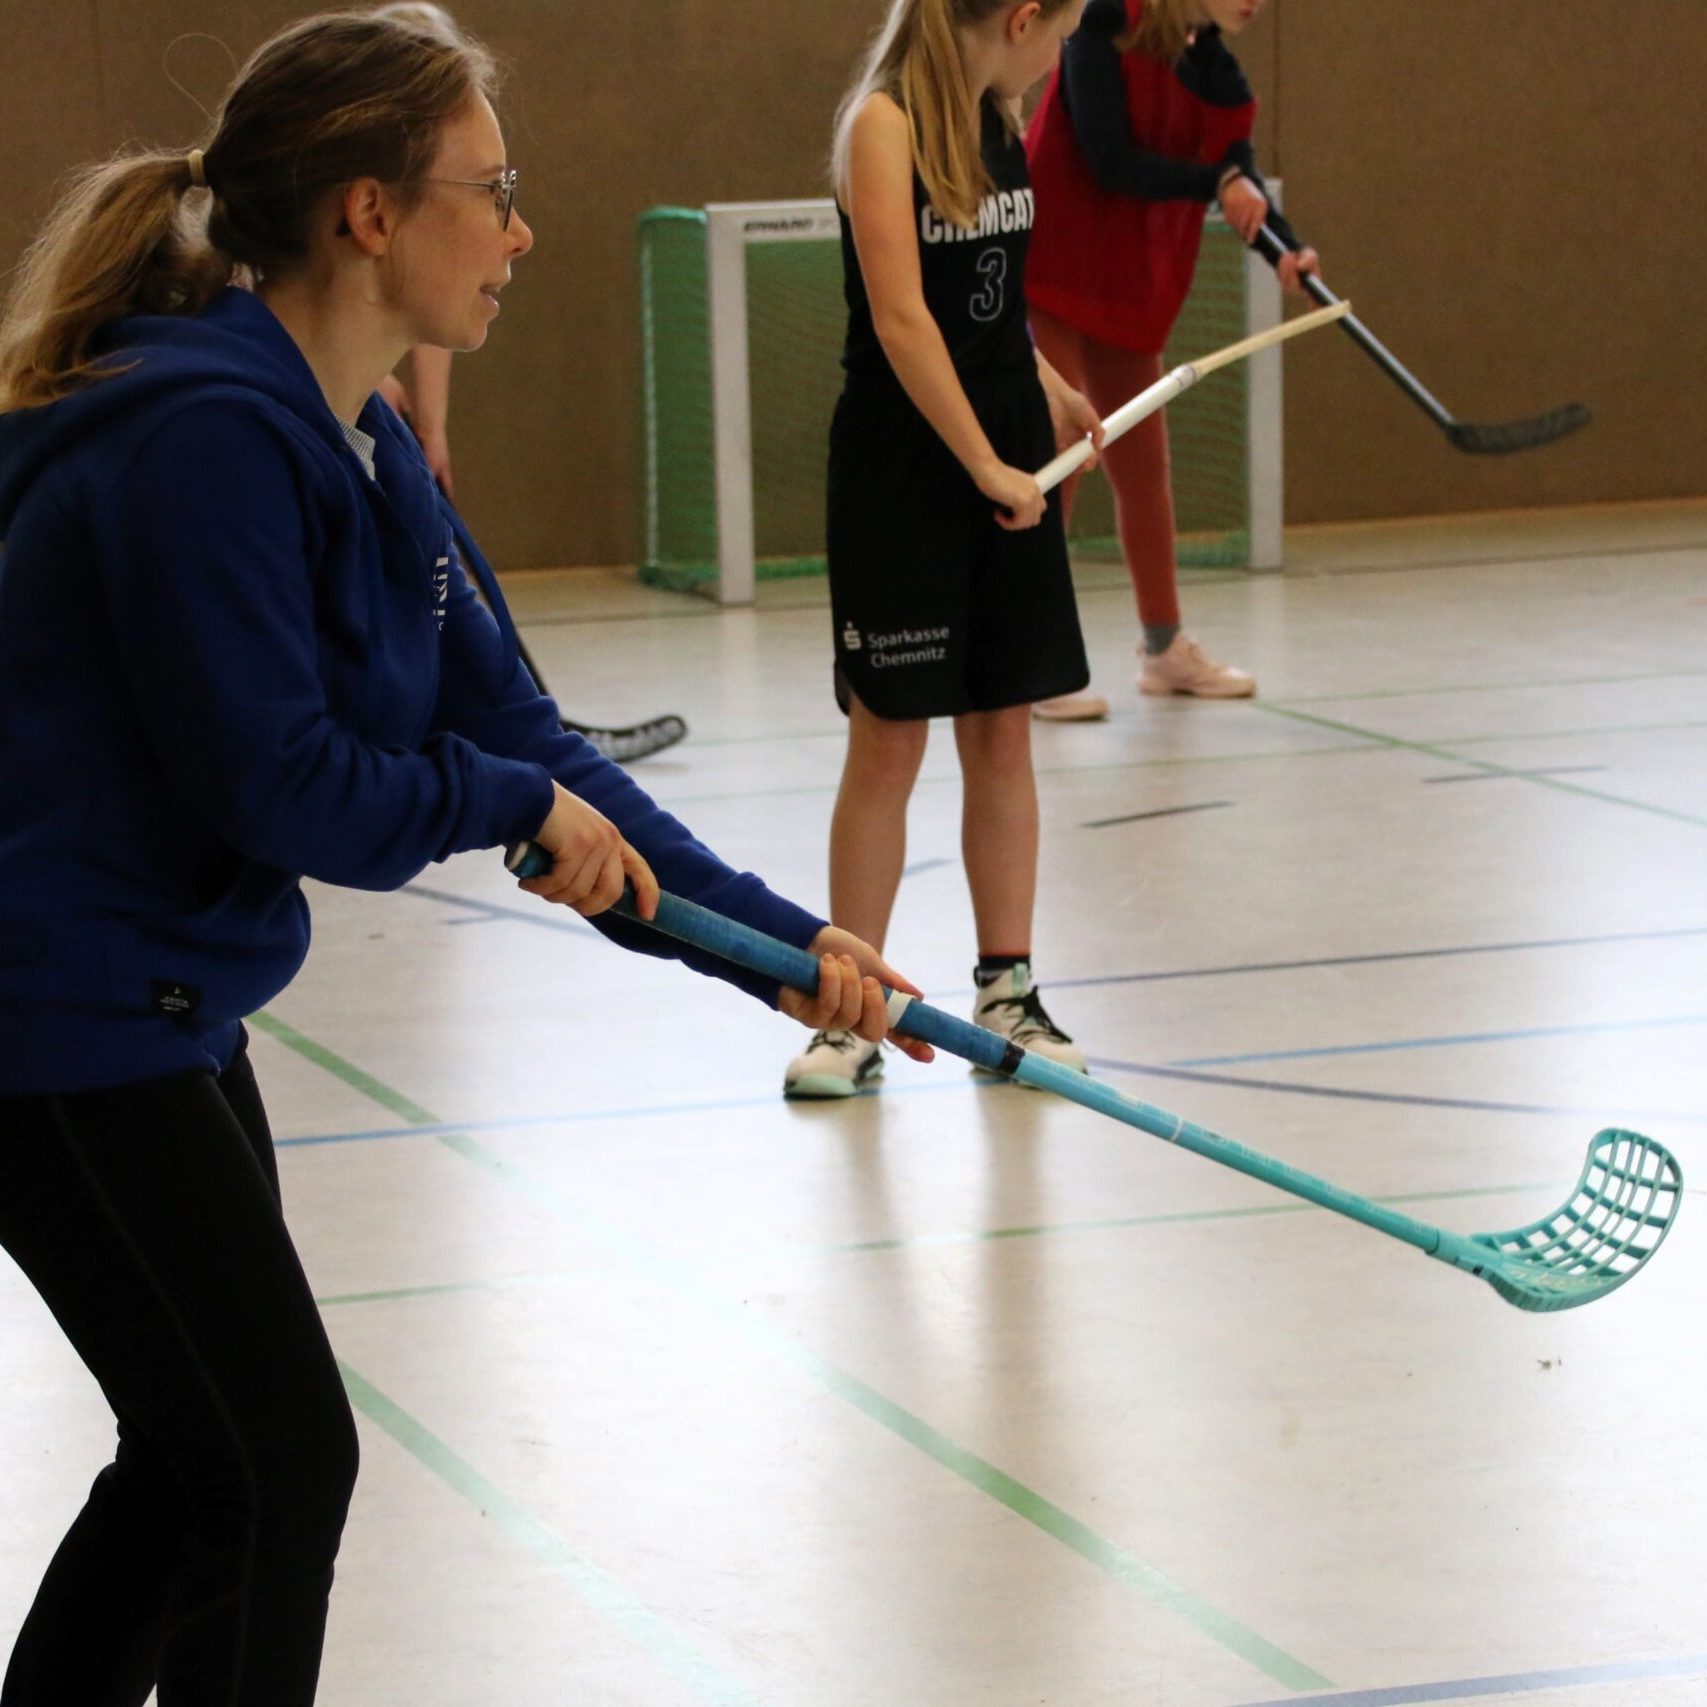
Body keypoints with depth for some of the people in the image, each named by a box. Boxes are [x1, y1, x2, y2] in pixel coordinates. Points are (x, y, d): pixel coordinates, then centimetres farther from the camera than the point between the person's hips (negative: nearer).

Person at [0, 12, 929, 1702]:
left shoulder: (364, 452, 9)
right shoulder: (207, 436, -23)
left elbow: (514, 737, 9)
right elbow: (278, 786, -24)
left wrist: (780, 940, 3)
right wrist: (519, 801, -7)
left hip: (159, 1018, 10)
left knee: (202, 1457, 18)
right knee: (280, 1463, -4)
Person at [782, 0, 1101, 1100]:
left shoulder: (999, 116, 8)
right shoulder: (884, 120, -15)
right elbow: (900, 318, -22)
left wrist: (1047, 390, 19)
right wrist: (985, 465, -22)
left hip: (1005, 445, 7)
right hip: (902, 460, -7)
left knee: (1003, 732, 9)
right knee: (888, 742, -1)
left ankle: (1009, 991, 17)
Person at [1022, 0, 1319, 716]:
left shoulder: (1220, 76, 5)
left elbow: (1243, 185, -4)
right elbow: (1108, 159, -20)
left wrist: (1288, 252, -22)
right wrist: (1216, 181, -26)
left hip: (1132, 286, 7)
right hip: (1054, 270, -7)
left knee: (1143, 463, 14)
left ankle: (1166, 649, 27)